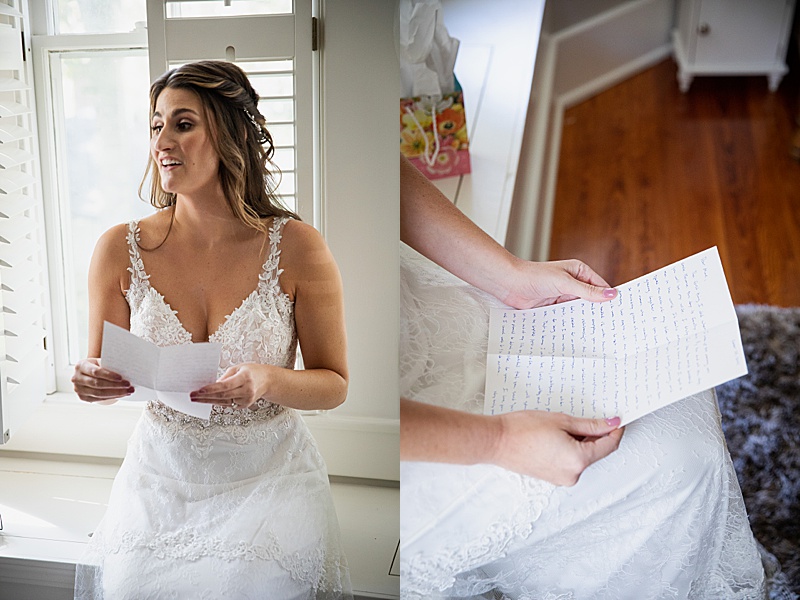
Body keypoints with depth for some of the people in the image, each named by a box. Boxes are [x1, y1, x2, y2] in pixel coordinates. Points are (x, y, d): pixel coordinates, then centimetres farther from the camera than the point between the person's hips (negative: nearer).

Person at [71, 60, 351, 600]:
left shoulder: (296, 247, -11)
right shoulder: (120, 250, -4)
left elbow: (335, 384, -5)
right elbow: (102, 377, 7)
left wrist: (266, 380, -25)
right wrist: (93, 382, -17)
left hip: (269, 479, -1)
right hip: (160, 479, 2)